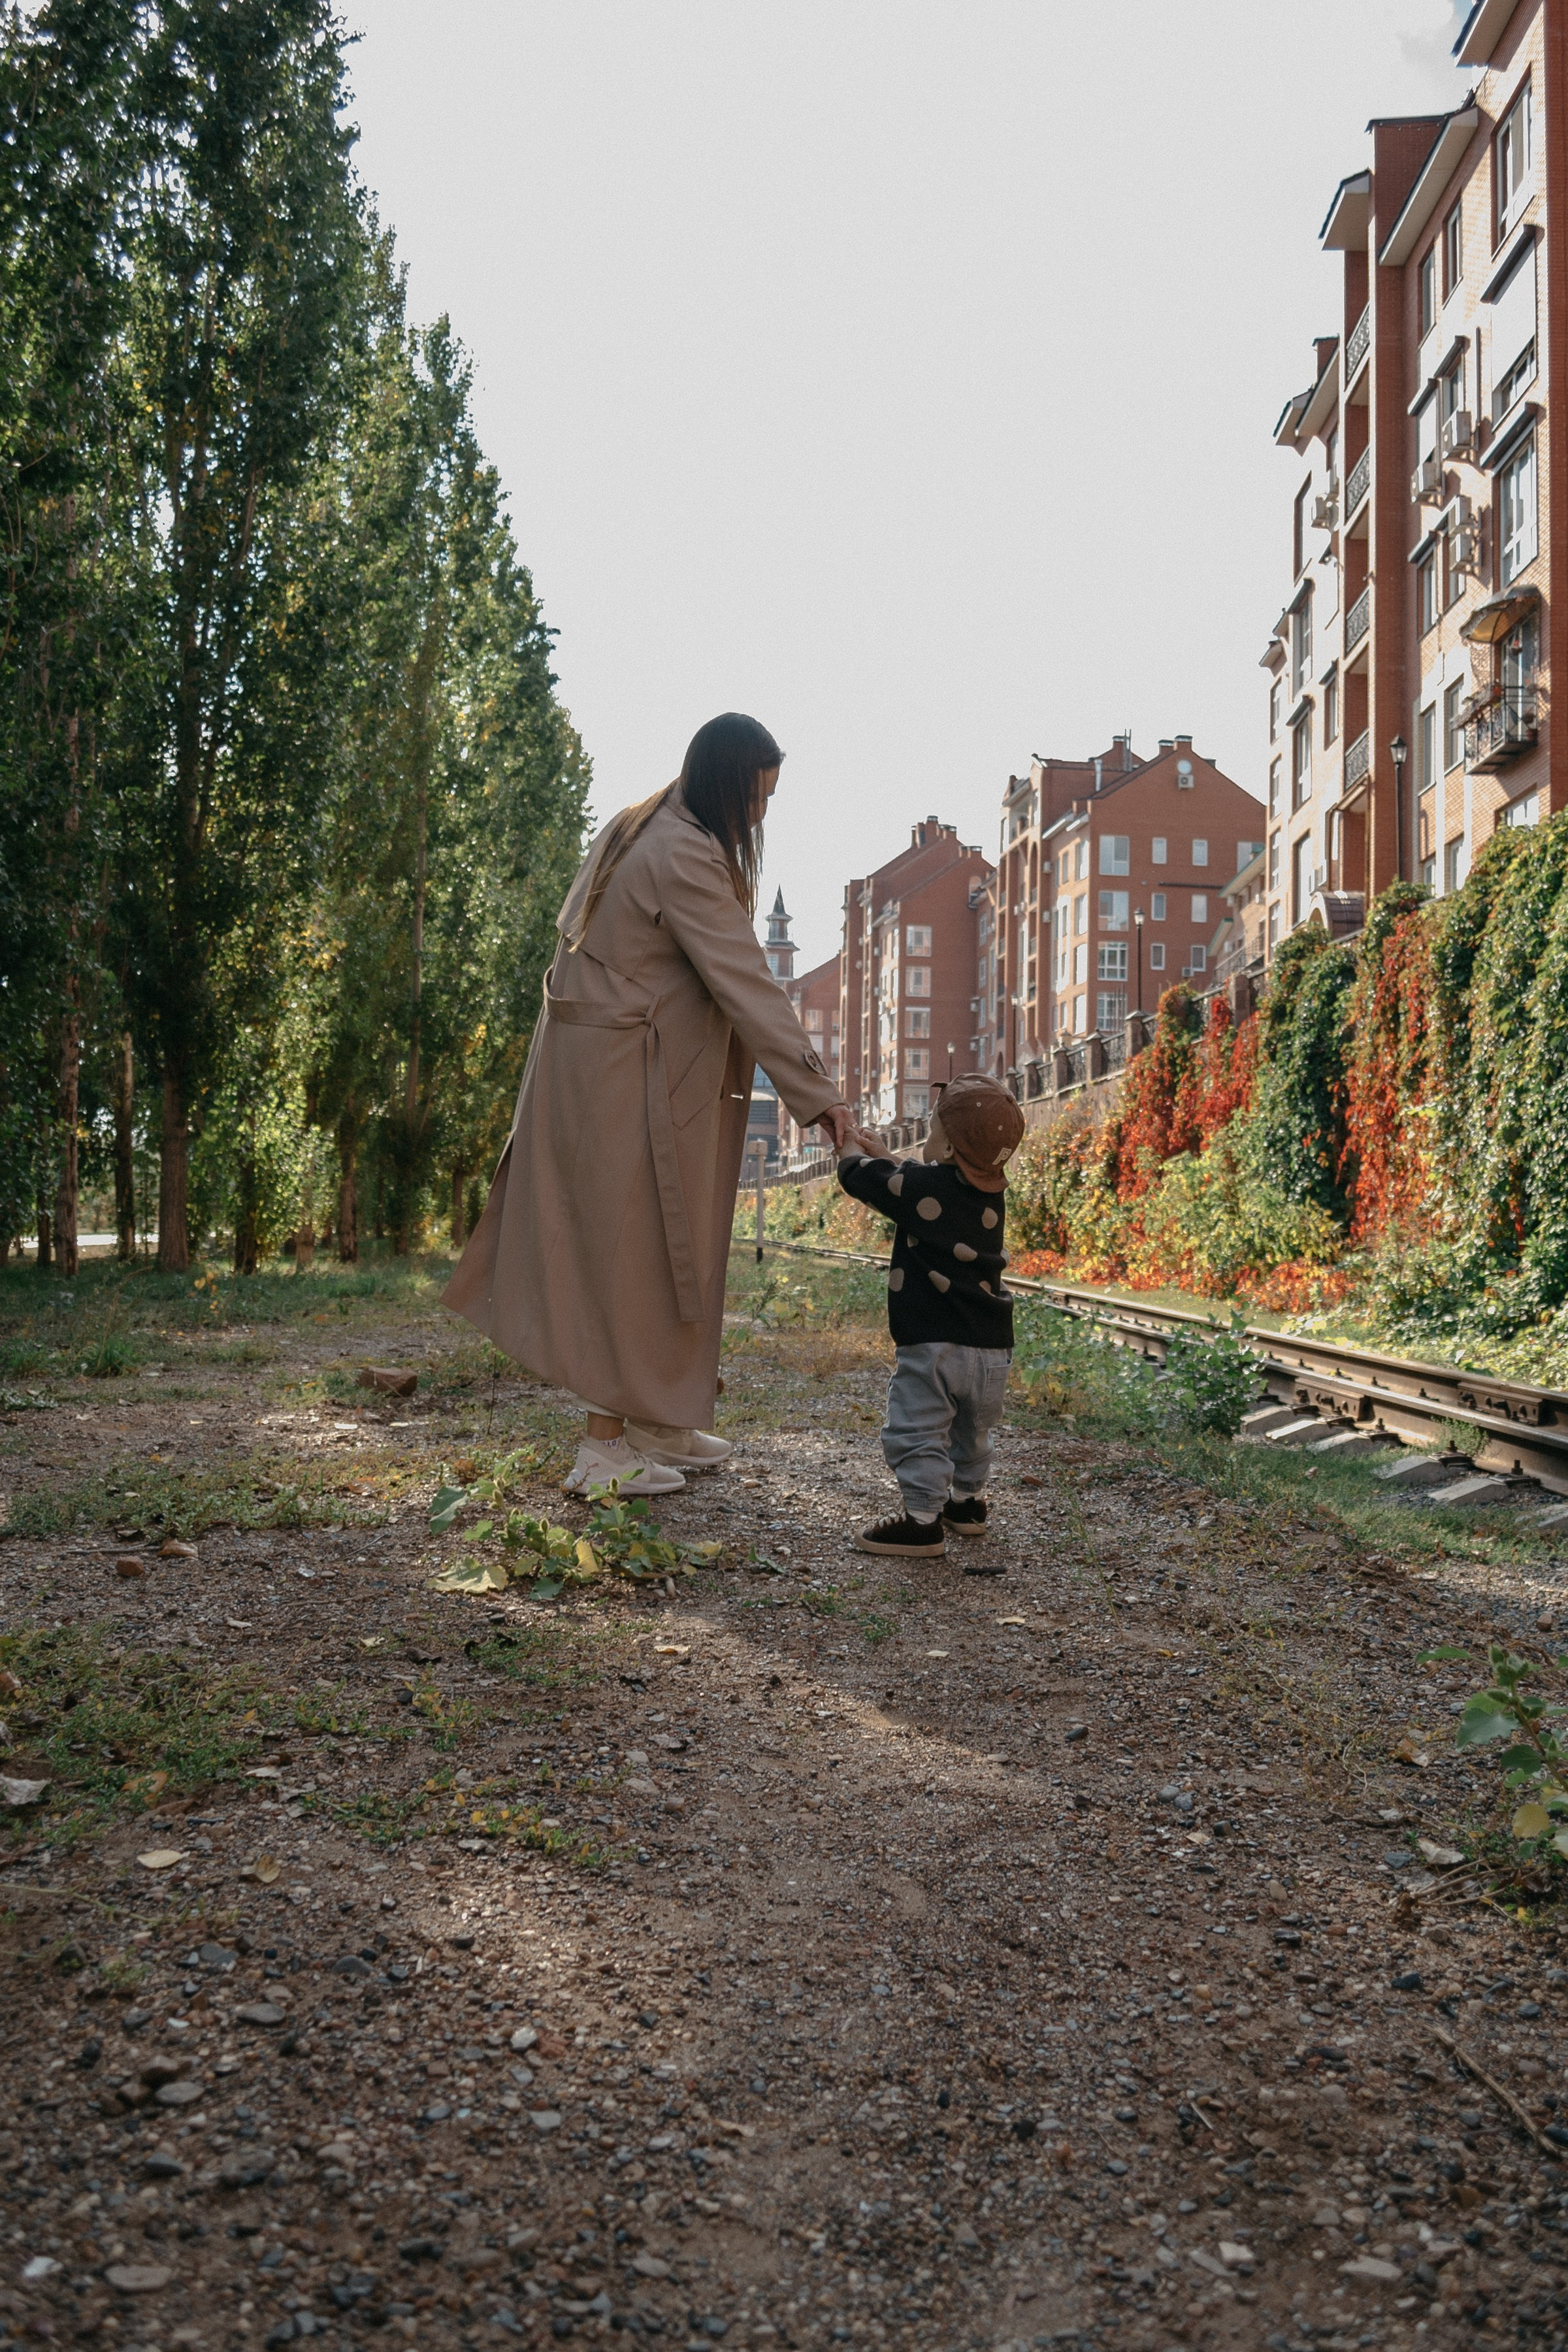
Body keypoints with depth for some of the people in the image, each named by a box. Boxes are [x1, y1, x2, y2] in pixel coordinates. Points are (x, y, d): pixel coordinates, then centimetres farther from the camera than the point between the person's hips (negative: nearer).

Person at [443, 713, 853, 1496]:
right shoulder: (687, 858, -19)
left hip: (596, 1061, 10)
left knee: (639, 1247, 15)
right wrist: (814, 1092, -24)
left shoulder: (638, 831, 12)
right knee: (631, 1252, -3)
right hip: (631, 1079, -10)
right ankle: (607, 1446, 4)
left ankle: (655, 1426, 24)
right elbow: (745, 983, -24)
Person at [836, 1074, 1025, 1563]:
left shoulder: (924, 1185, -15)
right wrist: (881, 1156, 33)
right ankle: (968, 1501, 39)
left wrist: (855, 1152, 21)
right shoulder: (991, 1196, 7)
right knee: (972, 1432, 25)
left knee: (916, 1431, -2)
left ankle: (924, 1518, -5)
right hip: (992, 1349, 8)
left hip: (933, 1345, -8)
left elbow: (860, 1176, -1)